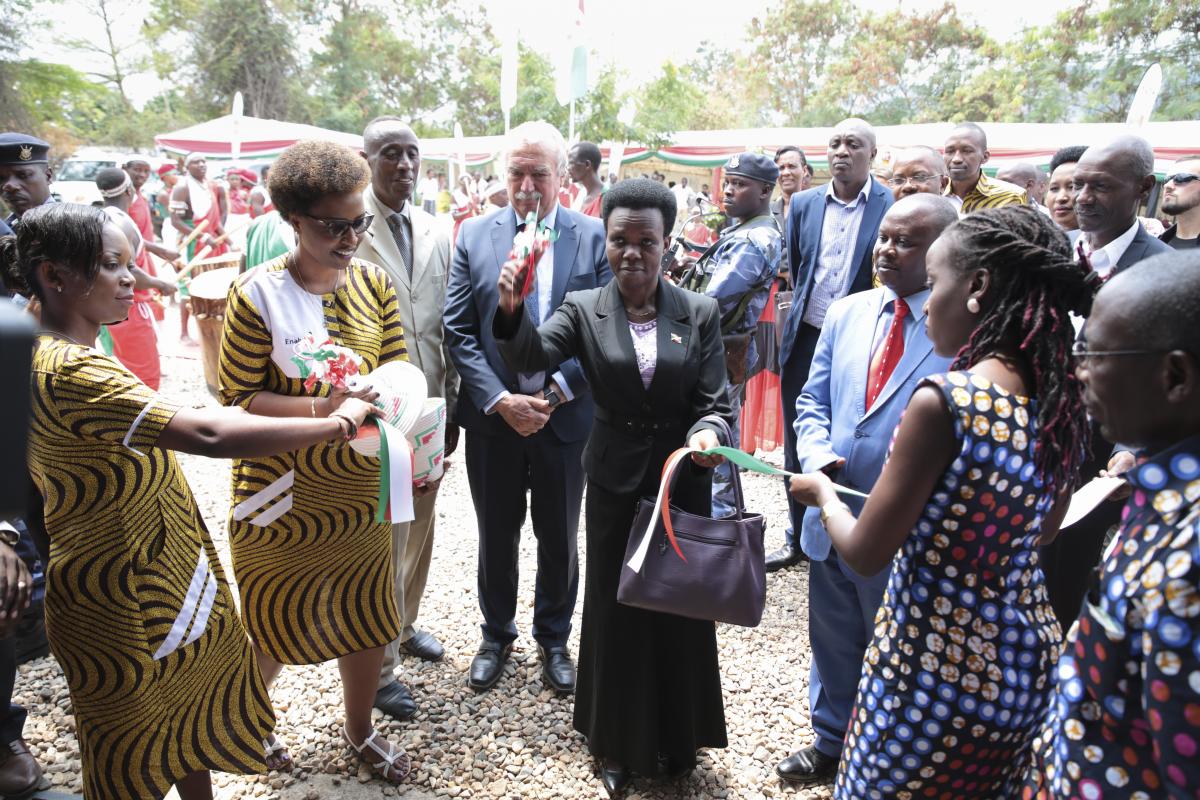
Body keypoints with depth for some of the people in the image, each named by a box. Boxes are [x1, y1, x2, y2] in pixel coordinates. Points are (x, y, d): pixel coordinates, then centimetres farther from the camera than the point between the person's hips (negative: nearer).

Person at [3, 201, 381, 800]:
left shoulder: (54, 352, 4)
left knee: (190, 712, 25)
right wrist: (335, 423, -31)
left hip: (162, 580, 9)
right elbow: (209, 434, -38)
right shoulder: (70, 371, -29)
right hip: (126, 606, -9)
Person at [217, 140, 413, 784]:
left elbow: (397, 366, 3)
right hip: (285, 489, -4)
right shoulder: (257, 294, -15)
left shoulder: (373, 283, -1)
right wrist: (319, 408, -28)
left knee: (366, 613, 16)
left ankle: (359, 730, 41)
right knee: (279, 620, 15)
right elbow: (237, 398, -15)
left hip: (358, 483, 4)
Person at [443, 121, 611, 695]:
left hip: (565, 417, 0)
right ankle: (497, 636, 40)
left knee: (559, 540, 16)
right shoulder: (474, 236, -1)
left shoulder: (593, 237, -4)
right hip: (493, 417, 1)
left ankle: (553, 639, 38)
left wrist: (555, 394, -16)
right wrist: (501, 400, -15)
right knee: (496, 537, 17)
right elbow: (458, 331, -4)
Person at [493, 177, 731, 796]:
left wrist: (707, 434, -27)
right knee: (614, 612, 13)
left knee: (680, 612, 16)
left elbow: (714, 403, -5)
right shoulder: (583, 309, -5)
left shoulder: (700, 313, -4)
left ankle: (677, 737, 41)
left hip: (685, 482, 1)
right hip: (615, 484, 0)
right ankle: (616, 743, 36)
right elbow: (532, 357, -21)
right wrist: (511, 309, -40)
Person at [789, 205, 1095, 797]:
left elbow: (864, 555, -19)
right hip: (1027, 660, 7)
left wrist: (822, 492, 0)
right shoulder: (1067, 402, -3)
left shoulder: (945, 400, -26)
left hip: (934, 668, -7)